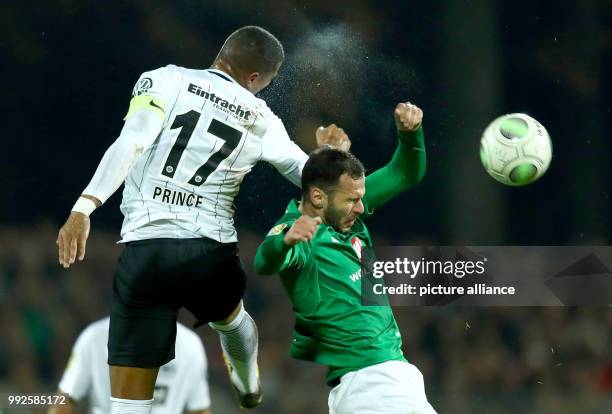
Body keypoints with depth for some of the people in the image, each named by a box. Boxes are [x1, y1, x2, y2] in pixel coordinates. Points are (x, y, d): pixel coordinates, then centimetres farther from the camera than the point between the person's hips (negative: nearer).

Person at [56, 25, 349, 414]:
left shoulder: (165, 81, 1)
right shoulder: (262, 122, 8)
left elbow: (130, 145, -16)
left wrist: (84, 207, -23)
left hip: (146, 251, -3)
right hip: (212, 254, 3)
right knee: (229, 317, 41)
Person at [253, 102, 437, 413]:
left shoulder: (348, 213, 7)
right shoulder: (300, 234, -16)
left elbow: (405, 175, 15)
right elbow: (265, 262, -38)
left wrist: (410, 132, -4)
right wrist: (285, 241, -61)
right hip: (362, 380, -10)